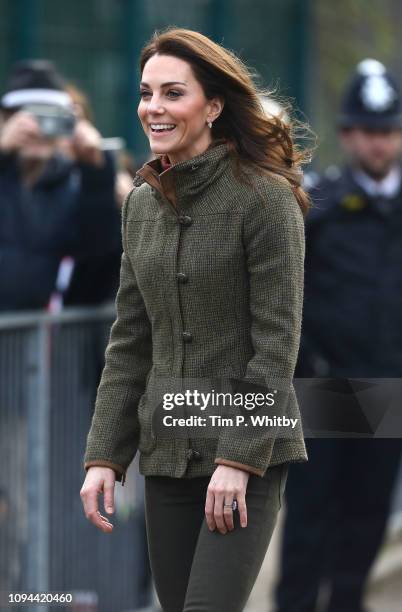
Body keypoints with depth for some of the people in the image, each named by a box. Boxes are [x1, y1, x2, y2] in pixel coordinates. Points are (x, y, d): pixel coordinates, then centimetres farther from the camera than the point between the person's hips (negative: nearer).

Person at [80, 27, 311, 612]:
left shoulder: (265, 197, -10)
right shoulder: (142, 204, 9)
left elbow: (277, 339, -13)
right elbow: (129, 343, 11)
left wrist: (239, 457, -17)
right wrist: (104, 455, 4)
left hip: (251, 452, -6)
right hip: (167, 451, 6)